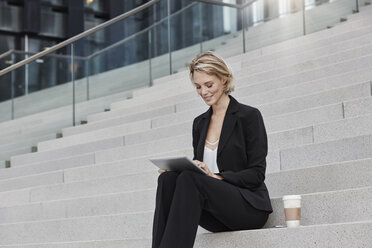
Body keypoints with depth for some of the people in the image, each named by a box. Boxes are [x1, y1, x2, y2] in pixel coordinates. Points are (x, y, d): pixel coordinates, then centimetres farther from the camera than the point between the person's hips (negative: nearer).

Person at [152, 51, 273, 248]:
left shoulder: (249, 116, 0)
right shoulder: (199, 123, 19)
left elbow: (257, 174, -6)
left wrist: (216, 177, -20)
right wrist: (173, 170, -4)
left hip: (249, 207, -5)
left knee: (189, 180, -33)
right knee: (168, 179, -26)